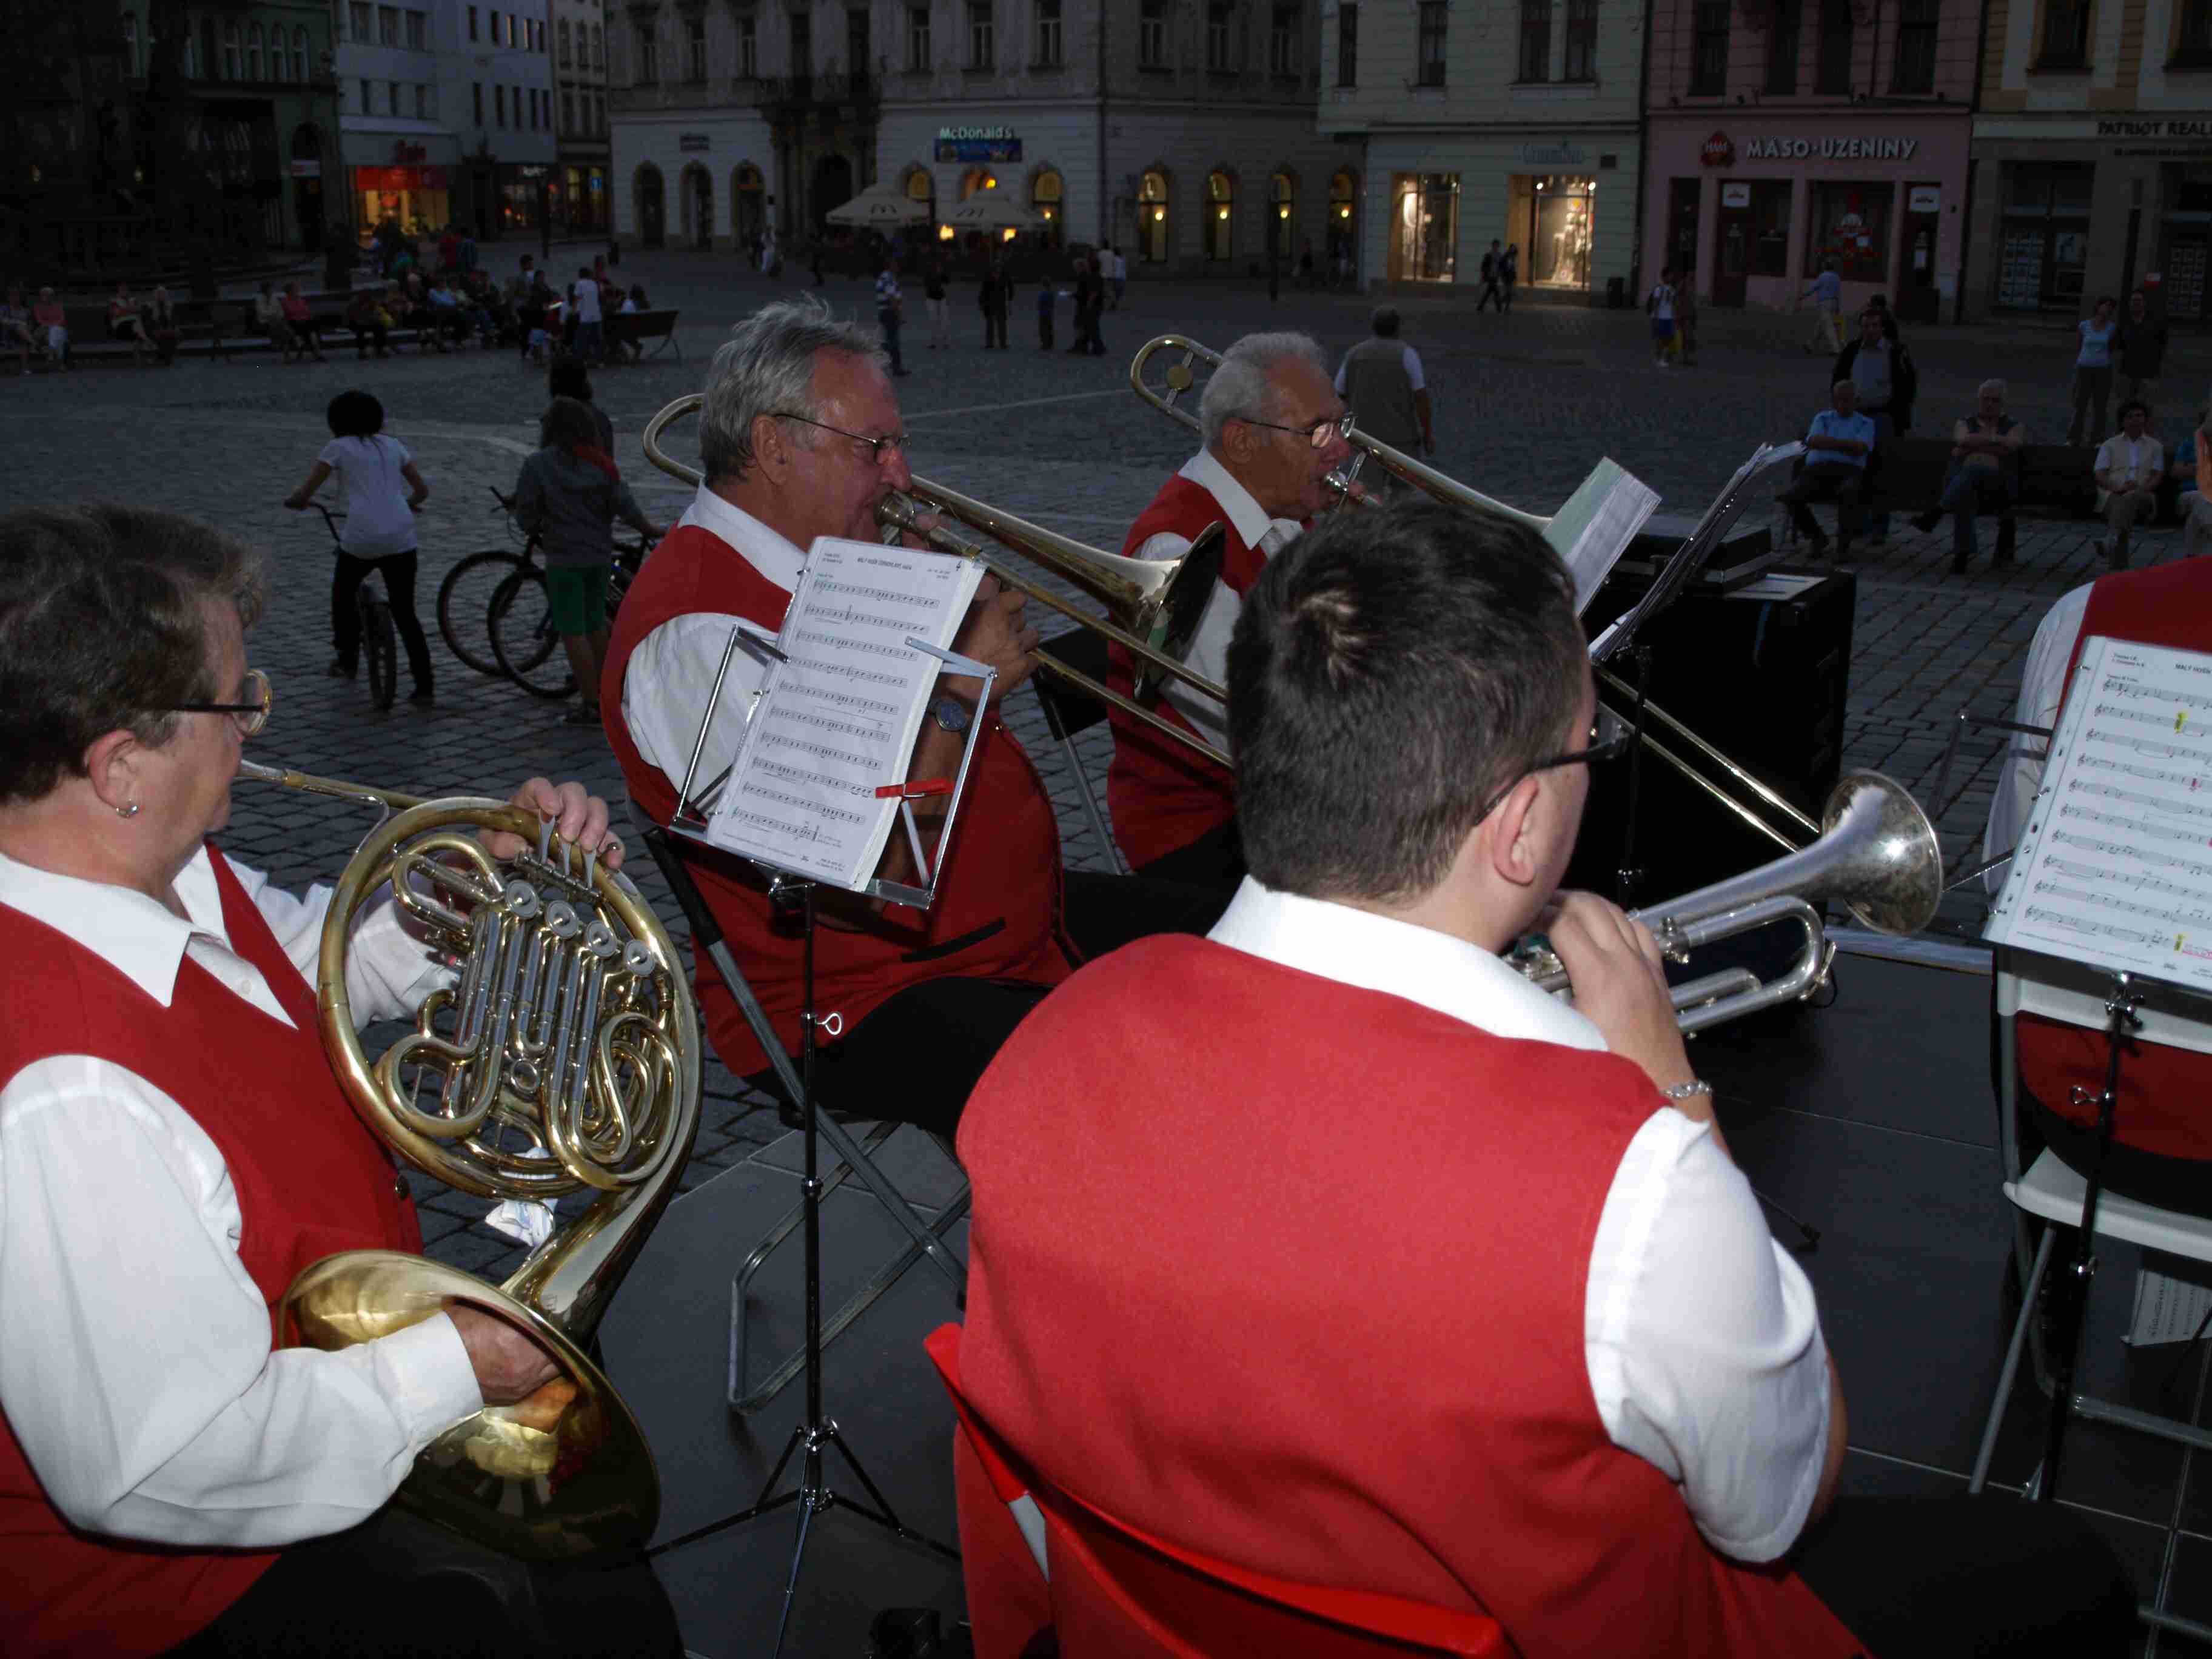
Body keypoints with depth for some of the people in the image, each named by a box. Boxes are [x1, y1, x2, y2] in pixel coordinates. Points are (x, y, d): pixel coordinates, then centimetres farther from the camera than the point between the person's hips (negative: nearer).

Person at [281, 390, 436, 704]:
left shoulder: (338, 447, 6)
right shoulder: (392, 445, 17)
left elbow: (303, 495, 4)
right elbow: (422, 490, 21)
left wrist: (293, 500, 28)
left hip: (361, 539, -3)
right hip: (400, 539, 3)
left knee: (343, 593, 28)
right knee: (405, 614, 12)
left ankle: (346, 657, 30)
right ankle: (424, 686, 4)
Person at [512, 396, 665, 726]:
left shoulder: (538, 464, -11)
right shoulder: (601, 464, 0)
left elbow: (526, 515, -9)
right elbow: (625, 506, -1)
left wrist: (537, 531, 13)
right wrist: (651, 529, 15)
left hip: (564, 558, -5)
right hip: (600, 555, 5)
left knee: (573, 631, 1)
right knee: (596, 625, 18)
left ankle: (591, 704, 0)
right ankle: (604, 692, 24)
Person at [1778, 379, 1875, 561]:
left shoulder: (1866, 424, 17)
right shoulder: (1822, 419, 23)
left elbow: (1859, 449, -3)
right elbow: (1814, 441, 2)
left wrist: (1828, 442, 2)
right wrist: (1846, 444, -2)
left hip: (1848, 471, -2)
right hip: (1817, 469, 2)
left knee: (1849, 492, -40)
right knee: (1791, 497, -28)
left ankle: (1843, 545, -23)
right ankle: (1817, 538, -3)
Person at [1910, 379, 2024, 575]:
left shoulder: (2014, 427, 20)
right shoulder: (1965, 423, 25)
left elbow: (2009, 447, -4)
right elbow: (1964, 440, 0)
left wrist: (1974, 446, -2)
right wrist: (1994, 439, 2)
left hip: (1997, 484, -1)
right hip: (1961, 481, 1)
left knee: (1974, 468, -37)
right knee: (1964, 493, -38)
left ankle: (1936, 512, -45)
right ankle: (1962, 554, -46)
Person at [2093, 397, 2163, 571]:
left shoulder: (2155, 446, 21)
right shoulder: (2110, 445, 19)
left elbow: (2157, 477, 10)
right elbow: (2100, 475, 7)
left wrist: (2143, 488, -13)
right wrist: (2117, 487, -15)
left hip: (2142, 496, 0)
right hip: (2113, 496, 0)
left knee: (2131, 499, -39)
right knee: (2121, 508, -37)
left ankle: (2112, 542, -60)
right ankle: (2119, 569, -48)